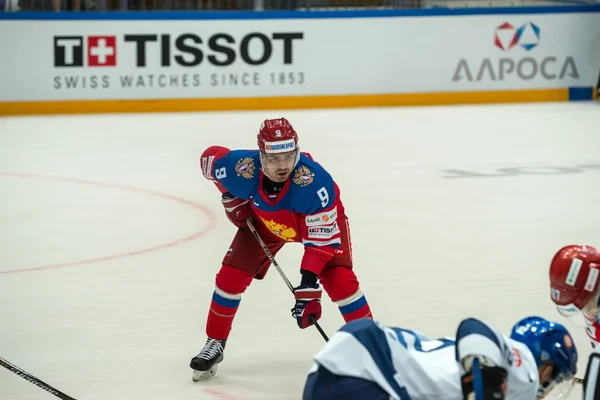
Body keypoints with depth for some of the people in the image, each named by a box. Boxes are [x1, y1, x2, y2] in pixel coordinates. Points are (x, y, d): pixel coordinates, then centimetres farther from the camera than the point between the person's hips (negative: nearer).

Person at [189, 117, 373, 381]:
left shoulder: (314, 181, -43)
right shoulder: (242, 169, -36)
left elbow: (322, 238, -38)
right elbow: (210, 157, -11)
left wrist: (308, 283, -44)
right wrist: (232, 198, -6)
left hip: (321, 219, -3)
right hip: (264, 221, 3)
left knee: (339, 280, -19)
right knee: (231, 275, -5)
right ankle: (214, 345, 14)